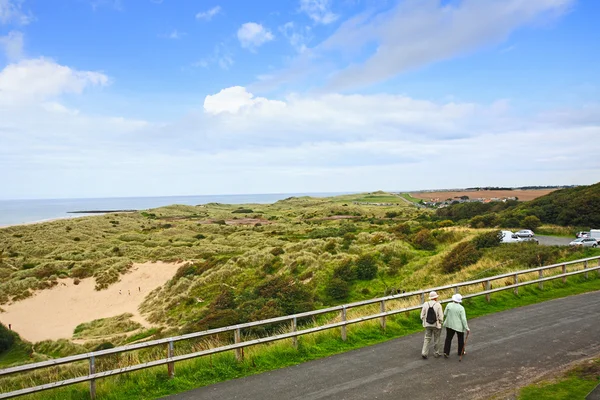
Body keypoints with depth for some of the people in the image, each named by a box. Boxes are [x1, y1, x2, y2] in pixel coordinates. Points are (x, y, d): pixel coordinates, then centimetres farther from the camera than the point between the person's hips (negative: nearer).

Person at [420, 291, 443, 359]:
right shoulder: (438, 305, -14)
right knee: (436, 339, 14)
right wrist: (440, 323, 2)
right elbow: (441, 316, -14)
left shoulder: (425, 304, -5)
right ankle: (436, 353, 26)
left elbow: (422, 316, -2)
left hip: (427, 325, 3)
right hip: (436, 325, -2)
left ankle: (424, 353, 0)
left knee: (427, 339, 10)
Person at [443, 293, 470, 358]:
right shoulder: (461, 308, -15)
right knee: (461, 338, 19)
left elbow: (445, 314, -2)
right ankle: (460, 352, 31)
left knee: (448, 338, 10)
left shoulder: (449, 305, -10)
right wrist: (467, 328, -11)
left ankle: (446, 352, -1)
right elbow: (463, 319, -16)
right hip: (459, 326, -2)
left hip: (449, 324, 2)